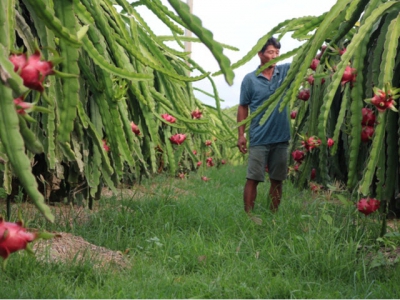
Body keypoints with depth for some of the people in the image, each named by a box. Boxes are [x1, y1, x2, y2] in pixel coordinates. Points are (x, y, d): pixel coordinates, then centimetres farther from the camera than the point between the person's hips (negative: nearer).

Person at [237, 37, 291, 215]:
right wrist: (241, 135, -3)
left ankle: (273, 215, 19)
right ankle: (248, 216, 2)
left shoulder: (285, 72, 4)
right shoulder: (250, 79, -2)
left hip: (281, 138, 3)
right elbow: (243, 107, 2)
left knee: (277, 180, 10)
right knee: (253, 179, -2)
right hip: (259, 139, -3)